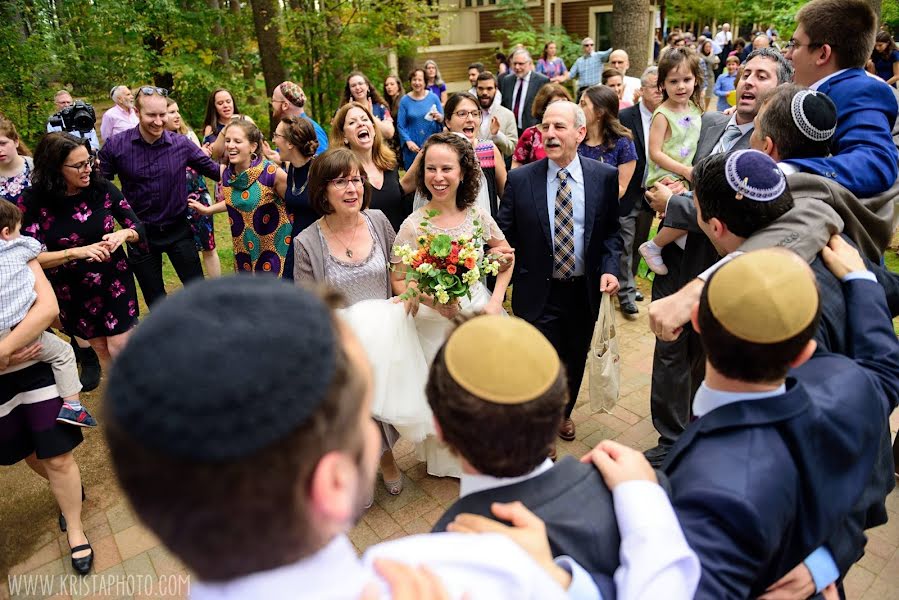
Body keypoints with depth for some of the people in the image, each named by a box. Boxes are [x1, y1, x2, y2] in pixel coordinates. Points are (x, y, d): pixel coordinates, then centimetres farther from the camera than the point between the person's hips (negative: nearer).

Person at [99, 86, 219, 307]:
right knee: (155, 300, 15)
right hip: (140, 233, 0)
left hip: (178, 230, 0)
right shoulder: (115, 146, -10)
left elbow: (215, 171, 0)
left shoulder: (182, 144, -8)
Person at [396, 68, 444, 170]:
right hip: (413, 147, 0)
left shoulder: (433, 97, 3)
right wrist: (408, 141, -12)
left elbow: (443, 120, 8)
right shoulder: (405, 100, 2)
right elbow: (400, 125, 2)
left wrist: (439, 118, -15)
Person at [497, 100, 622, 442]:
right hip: (538, 293, -2)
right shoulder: (519, 179, -8)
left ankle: (564, 413, 51)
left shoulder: (605, 176, -3)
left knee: (575, 360, 22)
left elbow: (611, 230, 5)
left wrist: (609, 267, -11)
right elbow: (505, 235, -5)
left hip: (585, 291, 3)